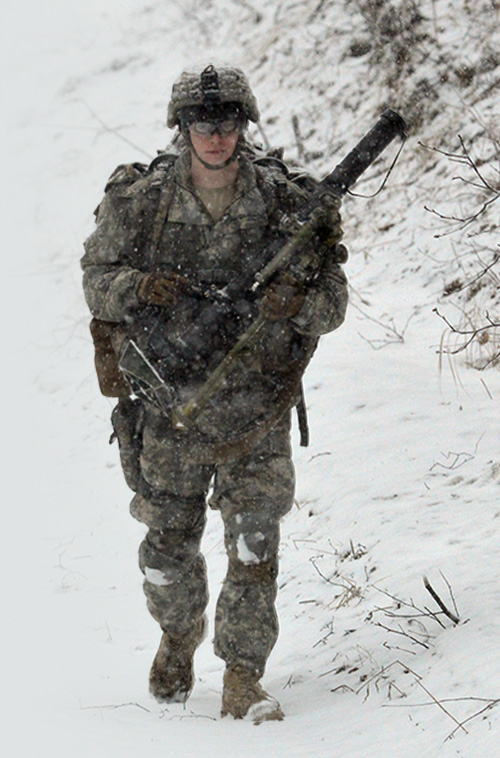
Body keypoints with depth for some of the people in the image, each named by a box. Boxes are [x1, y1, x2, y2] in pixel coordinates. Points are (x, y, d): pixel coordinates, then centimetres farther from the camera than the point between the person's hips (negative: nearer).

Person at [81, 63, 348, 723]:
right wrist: (142, 290, -20)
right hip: (169, 402, 1)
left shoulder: (287, 202, -7)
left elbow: (334, 303, -4)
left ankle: (243, 682, 3)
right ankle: (179, 633, 43)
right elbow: (97, 278, 2)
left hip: (256, 410, -1)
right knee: (169, 540, 14)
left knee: (254, 545, -7)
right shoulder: (139, 199, -6)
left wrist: (296, 302, -27)